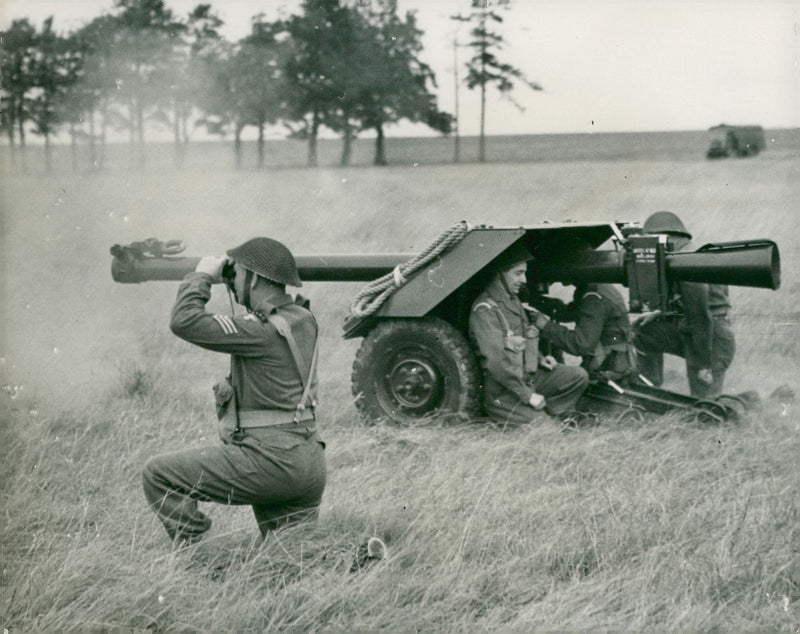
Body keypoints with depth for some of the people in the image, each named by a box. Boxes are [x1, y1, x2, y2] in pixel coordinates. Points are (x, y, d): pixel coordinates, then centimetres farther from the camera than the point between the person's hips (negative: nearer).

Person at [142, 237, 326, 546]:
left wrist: (202, 276, -5)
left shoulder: (264, 330, -18)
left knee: (159, 474, -4)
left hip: (270, 459, -9)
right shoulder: (303, 319, 8)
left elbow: (185, 321, -20)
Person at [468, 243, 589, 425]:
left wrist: (540, 359, 9)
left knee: (578, 376, -3)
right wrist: (528, 396, -21)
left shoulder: (514, 300, 15)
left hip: (529, 376, 9)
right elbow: (496, 363, -23)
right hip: (503, 390, -9)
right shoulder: (484, 310, -17)